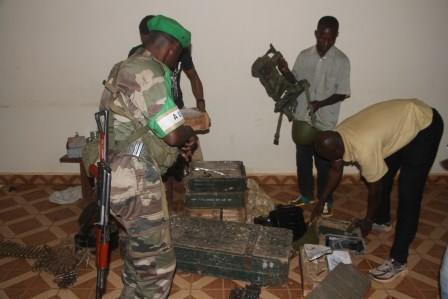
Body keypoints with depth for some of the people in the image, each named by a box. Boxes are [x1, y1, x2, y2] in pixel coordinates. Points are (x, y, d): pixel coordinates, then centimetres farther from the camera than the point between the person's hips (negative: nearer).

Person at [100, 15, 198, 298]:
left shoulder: (130, 67, 14)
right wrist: (189, 134, -2)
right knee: (158, 261, 2)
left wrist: (181, 140, 13)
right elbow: (173, 134, -24)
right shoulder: (148, 74, -19)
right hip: (135, 181, -11)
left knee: (140, 248, 27)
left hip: (126, 175, 11)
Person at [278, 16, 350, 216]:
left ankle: (326, 200, 25)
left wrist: (321, 103, -25)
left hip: (325, 122, -3)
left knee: (324, 163, 7)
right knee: (302, 160, 14)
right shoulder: (304, 56, 1)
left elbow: (342, 93, -9)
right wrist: (285, 72, -11)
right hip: (302, 119, 4)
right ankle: (306, 194, 33)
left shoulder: (341, 61, -9)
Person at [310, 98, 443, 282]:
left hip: (425, 125, -9)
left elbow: (375, 190, -18)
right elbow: (335, 171, 7)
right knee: (383, 176, 16)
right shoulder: (337, 136, -10)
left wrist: (368, 221, -1)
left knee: (408, 193, -9)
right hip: (402, 117, 9)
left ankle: (398, 260, -1)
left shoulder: (364, 150, -34)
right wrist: (321, 202, 14)